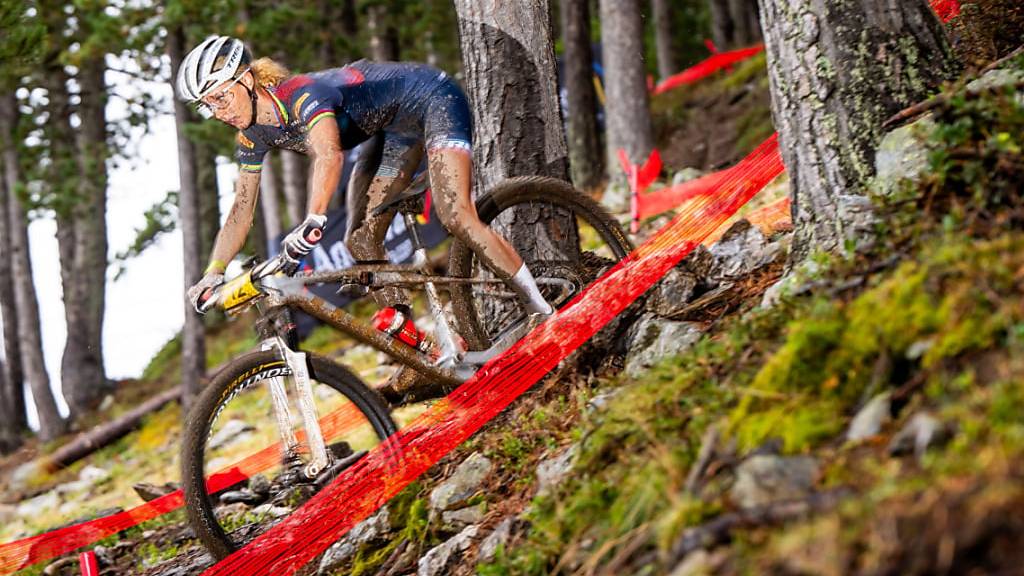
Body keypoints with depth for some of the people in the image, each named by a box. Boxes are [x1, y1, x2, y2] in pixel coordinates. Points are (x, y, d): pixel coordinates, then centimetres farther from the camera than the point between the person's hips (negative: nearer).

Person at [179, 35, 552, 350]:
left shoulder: (301, 95, -31)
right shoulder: (254, 134, -4)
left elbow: (329, 155, -50)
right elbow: (242, 209, 1)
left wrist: (313, 220, -65)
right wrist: (213, 273, -10)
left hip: (431, 98, -9)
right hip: (400, 128, 9)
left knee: (455, 217, -26)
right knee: (360, 240, -1)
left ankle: (542, 311, -21)